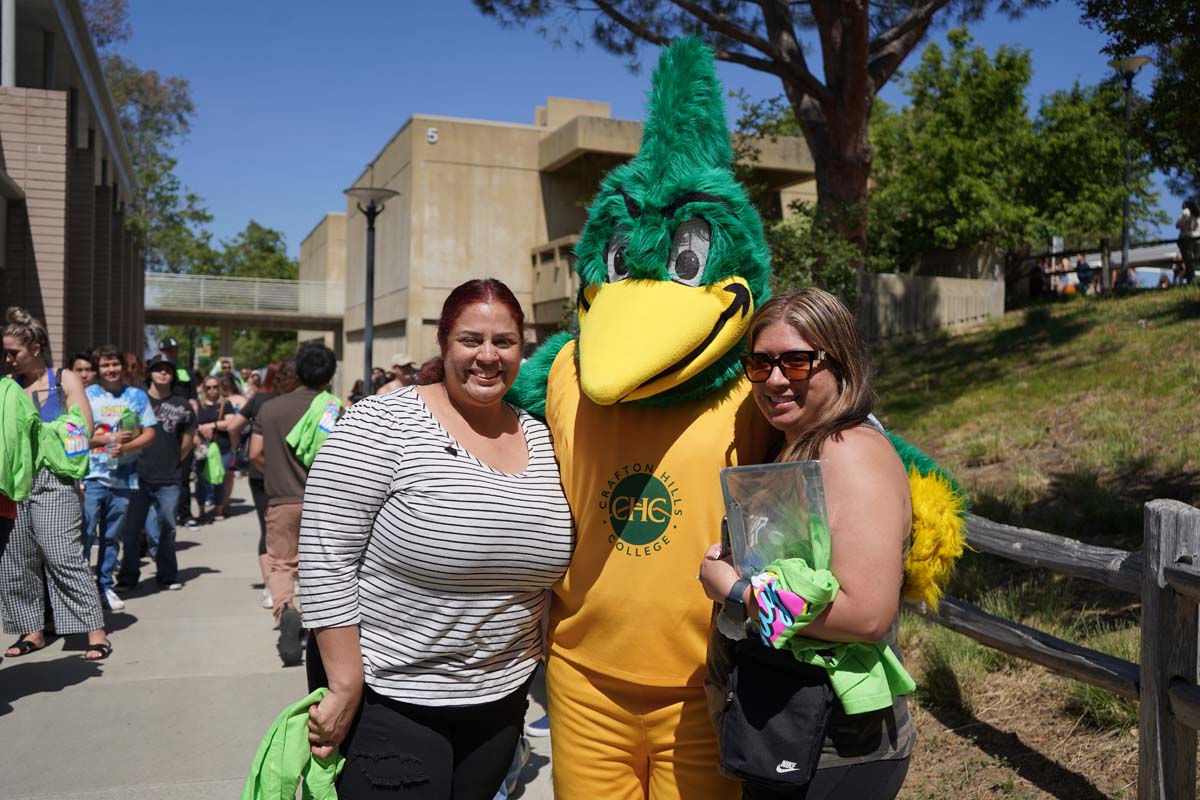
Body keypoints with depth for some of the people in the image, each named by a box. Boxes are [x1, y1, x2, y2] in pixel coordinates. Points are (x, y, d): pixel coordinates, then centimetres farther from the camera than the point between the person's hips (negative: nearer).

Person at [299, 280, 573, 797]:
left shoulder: (542, 438, 4)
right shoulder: (382, 423, -13)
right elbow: (325, 558, -15)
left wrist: (527, 674, 10)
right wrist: (345, 689, -16)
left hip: (501, 703, 6)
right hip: (390, 702, -5)